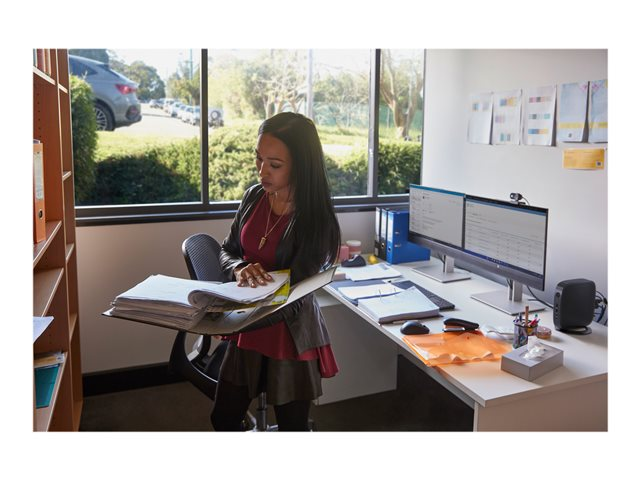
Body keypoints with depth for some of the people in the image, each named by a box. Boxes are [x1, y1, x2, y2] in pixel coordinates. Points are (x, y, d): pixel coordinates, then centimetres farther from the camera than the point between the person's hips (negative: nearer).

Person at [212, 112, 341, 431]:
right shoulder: (254, 196, -4)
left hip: (290, 335, -5)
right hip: (248, 330, 5)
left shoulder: (317, 221, -21)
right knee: (223, 420, 19)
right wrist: (240, 269, -20)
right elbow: (227, 252, 5)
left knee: (292, 426, 16)